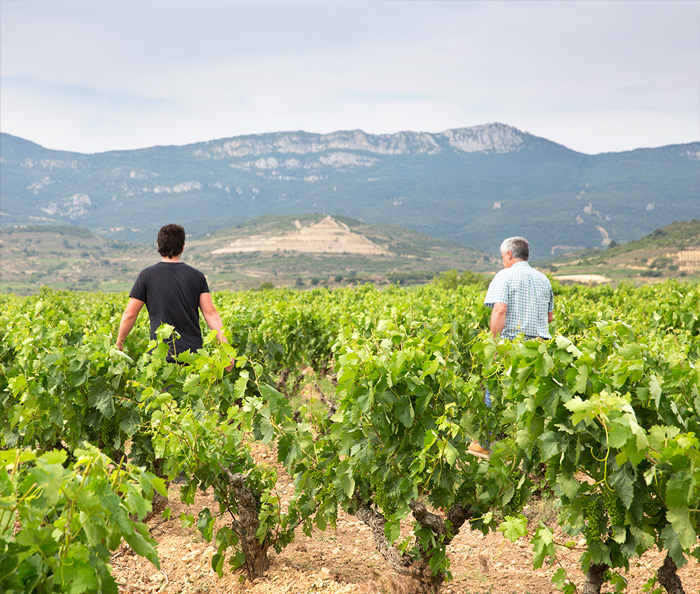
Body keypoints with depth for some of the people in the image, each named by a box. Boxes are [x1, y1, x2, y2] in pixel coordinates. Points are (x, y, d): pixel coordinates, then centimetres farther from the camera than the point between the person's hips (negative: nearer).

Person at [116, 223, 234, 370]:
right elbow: (211, 314, -2)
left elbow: (129, 315, 2)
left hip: (162, 354, -2)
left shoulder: (147, 275, 0)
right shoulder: (197, 276, 6)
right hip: (194, 352, 3)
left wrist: (118, 344, 16)